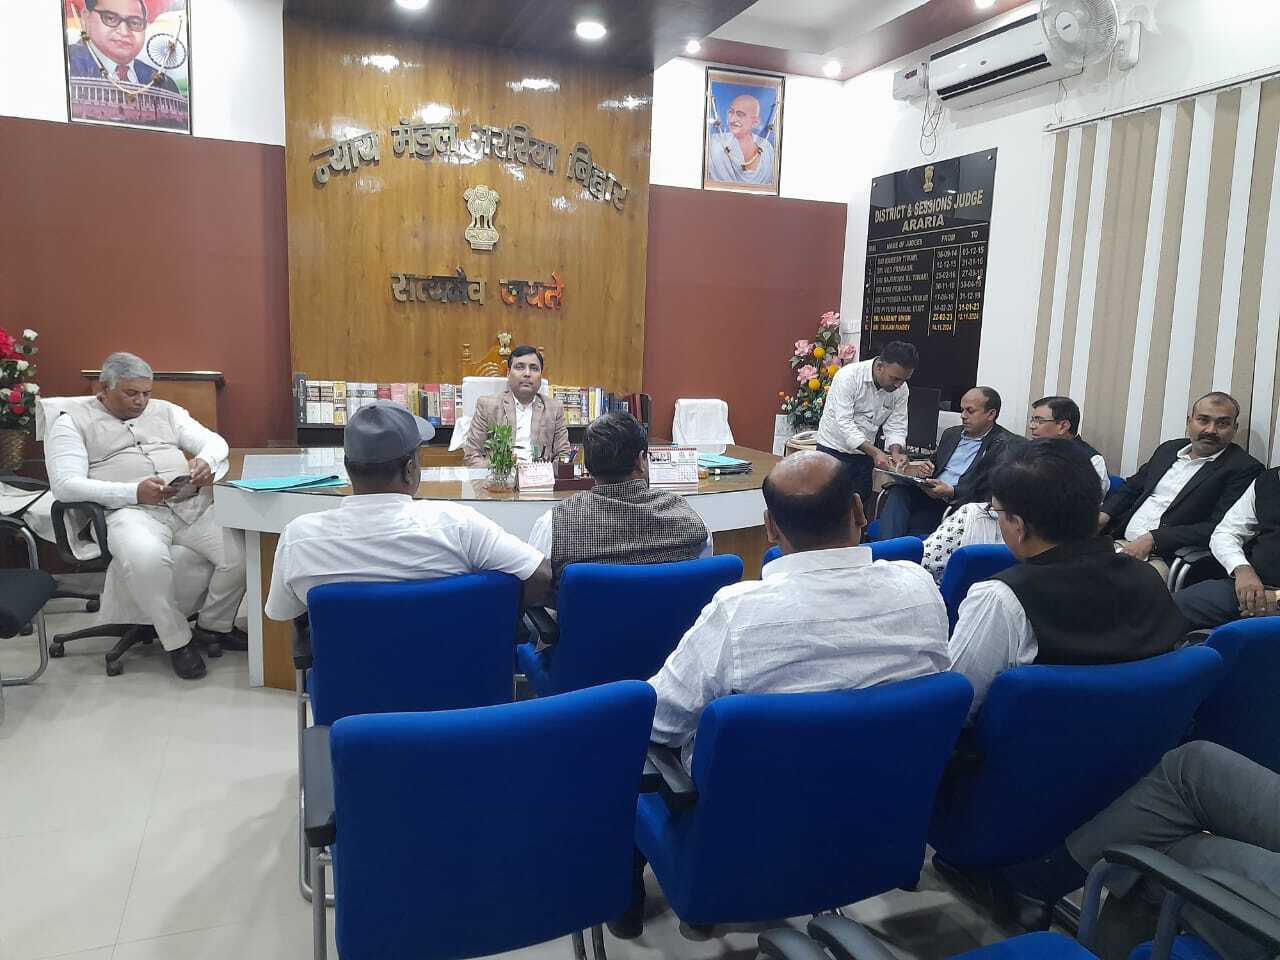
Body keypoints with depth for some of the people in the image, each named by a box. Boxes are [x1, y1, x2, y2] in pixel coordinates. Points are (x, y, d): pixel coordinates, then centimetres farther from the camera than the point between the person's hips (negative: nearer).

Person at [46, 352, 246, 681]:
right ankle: (177, 640, -15)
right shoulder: (73, 422, 8)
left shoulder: (165, 411, 22)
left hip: (192, 503, 4)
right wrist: (134, 492, -19)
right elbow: (65, 485, -5)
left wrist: (206, 461, -9)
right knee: (146, 558, -39)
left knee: (242, 551, -21)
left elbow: (215, 441, 18)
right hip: (131, 510, -4)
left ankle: (213, 625, 6)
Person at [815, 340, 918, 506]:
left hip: (864, 454, 5)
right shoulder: (848, 376, -21)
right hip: (833, 449, -5)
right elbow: (844, 422, -26)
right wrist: (875, 452, -34)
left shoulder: (901, 389, -5)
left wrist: (895, 452, -22)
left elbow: (896, 426, 0)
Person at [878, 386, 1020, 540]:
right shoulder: (951, 434, 21)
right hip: (931, 494, 7)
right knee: (898, 491, -25)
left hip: (957, 505, -6)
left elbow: (991, 492, -12)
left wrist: (951, 492, -22)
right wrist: (924, 469, 3)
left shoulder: (1005, 445, -3)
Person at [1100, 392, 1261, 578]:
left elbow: (1218, 528, -13)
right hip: (1120, 541, 6)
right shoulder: (1168, 449, 18)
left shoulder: (1244, 468, -2)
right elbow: (1131, 488, 26)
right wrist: (1105, 513, 4)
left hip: (1165, 559, -6)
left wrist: (1153, 539, -19)